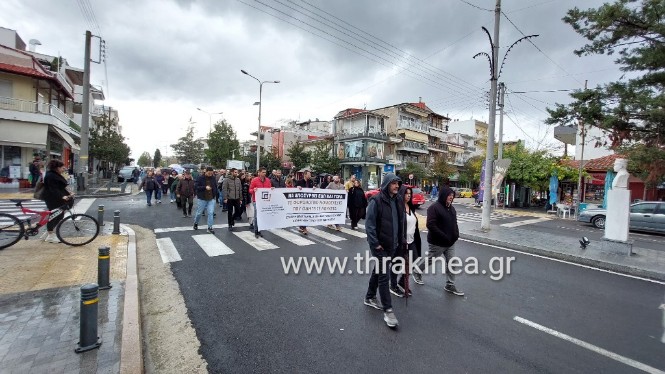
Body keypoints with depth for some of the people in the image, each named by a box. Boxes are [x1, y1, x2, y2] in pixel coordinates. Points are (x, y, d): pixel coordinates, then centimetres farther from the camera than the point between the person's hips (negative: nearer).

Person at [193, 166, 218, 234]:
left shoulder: (213, 178, 2)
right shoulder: (200, 178, -8)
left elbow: (215, 187, 15)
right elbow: (196, 186, -12)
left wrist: (214, 195, 5)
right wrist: (205, 187, -23)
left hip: (211, 199, 2)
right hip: (201, 198, -2)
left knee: (211, 213, -3)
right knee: (199, 213, 11)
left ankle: (210, 228, 4)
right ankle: (195, 223, 39)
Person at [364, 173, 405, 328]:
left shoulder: (398, 201, 5)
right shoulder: (376, 201, -15)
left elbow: (401, 222, 14)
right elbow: (369, 223, -17)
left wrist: (401, 239, 11)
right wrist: (375, 243, -18)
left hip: (392, 244, 7)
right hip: (379, 245, -7)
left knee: (378, 271, 20)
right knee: (384, 275, -3)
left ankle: (370, 297, 38)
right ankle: (388, 310, 9)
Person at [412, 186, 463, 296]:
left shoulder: (451, 208, 8)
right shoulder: (434, 208, -19)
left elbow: (454, 222, 20)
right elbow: (431, 225, -26)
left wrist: (456, 234, 3)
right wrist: (444, 237, -25)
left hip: (450, 242, 8)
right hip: (437, 243, -7)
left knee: (451, 263, 9)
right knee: (429, 260, 11)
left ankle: (450, 285, 23)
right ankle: (416, 270, 37)